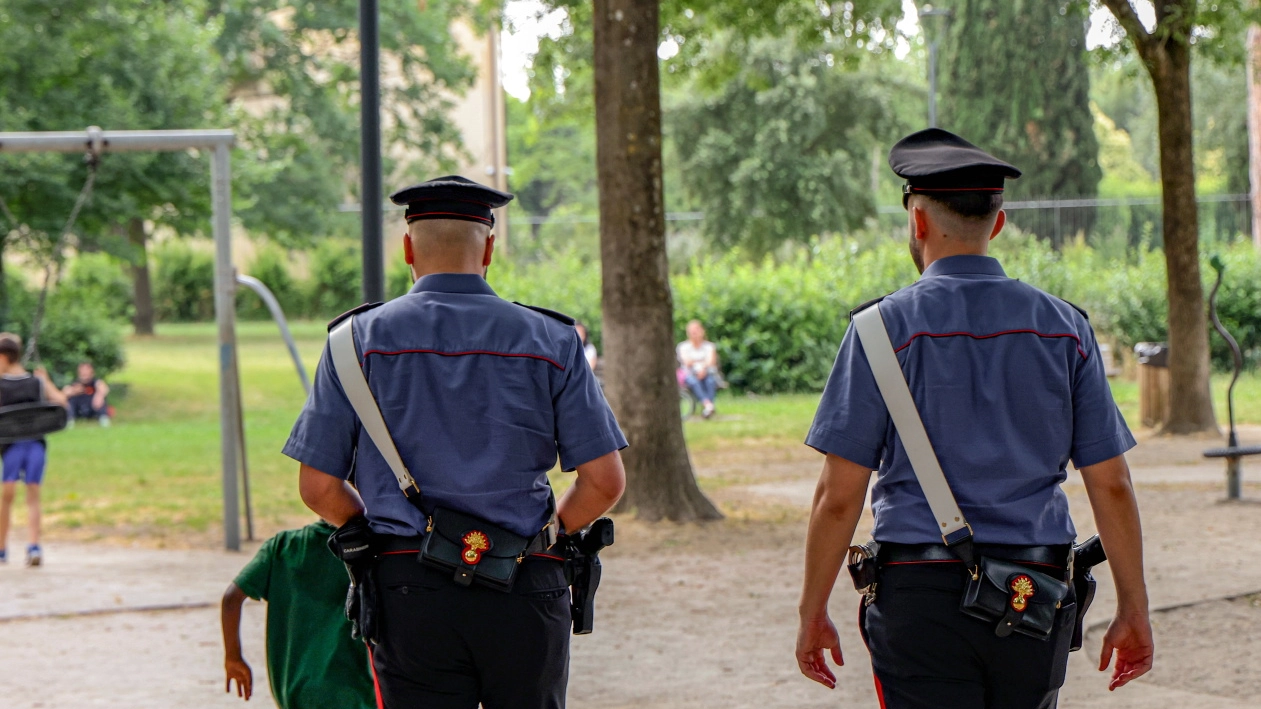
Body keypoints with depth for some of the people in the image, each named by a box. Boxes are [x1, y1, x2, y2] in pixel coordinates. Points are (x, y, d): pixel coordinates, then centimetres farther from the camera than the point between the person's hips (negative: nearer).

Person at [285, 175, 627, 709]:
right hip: (526, 597, 1)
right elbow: (605, 481, -1)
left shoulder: (360, 340, 1)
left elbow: (318, 488, 0)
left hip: (410, 591, 0)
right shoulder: (550, 342, 2)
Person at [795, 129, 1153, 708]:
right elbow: (1111, 486, 3)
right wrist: (1133, 610, 11)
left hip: (922, 597, -3)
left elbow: (839, 495, -7)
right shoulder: (1063, 328, 4)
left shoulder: (885, 328, -5)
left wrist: (812, 613, 3)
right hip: (1036, 604, 4)